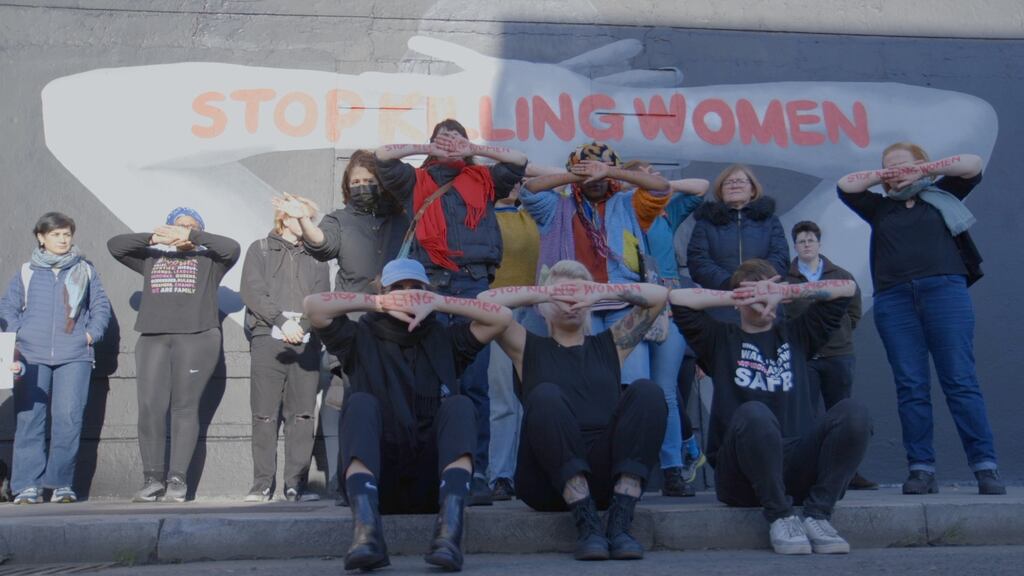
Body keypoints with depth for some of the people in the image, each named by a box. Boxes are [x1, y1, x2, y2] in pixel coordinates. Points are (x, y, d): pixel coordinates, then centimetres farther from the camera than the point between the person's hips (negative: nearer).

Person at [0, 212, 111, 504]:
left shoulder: (85, 270, 14)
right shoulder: (26, 272, 13)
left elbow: (101, 305, 13)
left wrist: (92, 333, -1)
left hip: (74, 356, 0)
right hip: (31, 357, 1)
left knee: (69, 416, -10)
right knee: (29, 418, -3)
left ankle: (61, 483, -2)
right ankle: (28, 485, 1)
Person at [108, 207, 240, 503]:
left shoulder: (208, 260, 16)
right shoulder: (151, 258, 24)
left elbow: (232, 248, -3)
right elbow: (115, 245, 15)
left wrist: (192, 237, -8)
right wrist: (152, 238, 0)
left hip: (196, 337, -2)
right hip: (153, 338, 3)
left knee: (185, 407, -7)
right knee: (150, 408, -9)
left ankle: (177, 479, -6)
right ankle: (152, 478, -4)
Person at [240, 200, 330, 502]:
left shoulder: (316, 257, 20)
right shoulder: (260, 249, 13)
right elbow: (252, 291, 0)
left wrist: (301, 325, -11)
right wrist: (282, 321, -11)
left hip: (306, 342, 2)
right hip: (268, 338, -2)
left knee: (302, 414, -3)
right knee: (264, 415, -3)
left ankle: (297, 484, 0)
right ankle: (262, 484, 1)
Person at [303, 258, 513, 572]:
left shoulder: (445, 339, 18)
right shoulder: (362, 338, 14)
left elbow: (502, 316, 4)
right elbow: (313, 305, -2)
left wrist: (438, 303, 2)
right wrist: (380, 302, 2)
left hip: (433, 481, 1)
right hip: (376, 481, -1)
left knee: (459, 405, -21)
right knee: (361, 403, -24)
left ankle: (449, 529, -44)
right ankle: (366, 530, -48)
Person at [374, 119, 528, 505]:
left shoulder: (483, 180, 23)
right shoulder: (416, 181, 23)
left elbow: (518, 161, 15)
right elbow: (383, 156, 13)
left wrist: (473, 150, 17)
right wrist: (428, 150, 18)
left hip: (474, 287, -1)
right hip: (430, 287, 1)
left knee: (474, 383, -8)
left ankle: (476, 474, -9)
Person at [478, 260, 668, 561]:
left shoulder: (610, 345, 23)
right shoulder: (529, 348, 18)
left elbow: (659, 295, 16)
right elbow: (485, 301, 5)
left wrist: (600, 292, 3)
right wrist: (546, 293, 2)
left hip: (608, 477, 2)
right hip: (550, 481, -2)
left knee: (647, 392, -20)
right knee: (545, 396, -28)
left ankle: (620, 523, -28)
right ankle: (587, 523, -32)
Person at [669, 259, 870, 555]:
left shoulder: (796, 335, 24)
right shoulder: (721, 339, 18)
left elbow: (846, 287, 19)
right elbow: (677, 298, 3)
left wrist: (784, 292, 9)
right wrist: (738, 298, 8)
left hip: (799, 467, 3)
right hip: (741, 475, -2)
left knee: (853, 411, -23)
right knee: (753, 413, -36)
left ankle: (817, 514, -19)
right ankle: (780, 516, -21)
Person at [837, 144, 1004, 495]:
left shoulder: (941, 196, 19)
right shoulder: (880, 207, 24)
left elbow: (973, 165, 9)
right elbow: (846, 185, 19)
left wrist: (922, 172, 9)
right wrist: (883, 176, 17)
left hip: (944, 291, -2)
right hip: (894, 299, 2)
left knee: (960, 380, -8)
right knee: (911, 387, -2)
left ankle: (986, 466, -9)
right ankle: (921, 469, -2)